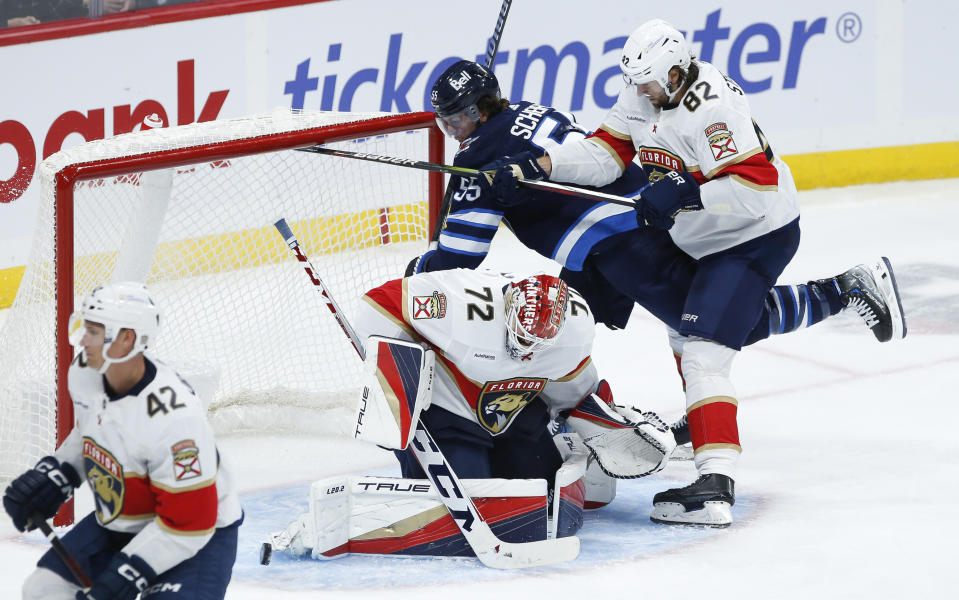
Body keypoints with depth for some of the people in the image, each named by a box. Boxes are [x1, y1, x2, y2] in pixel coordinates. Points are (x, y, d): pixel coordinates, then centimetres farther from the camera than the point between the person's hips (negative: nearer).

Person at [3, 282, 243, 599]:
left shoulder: (173, 416, -35)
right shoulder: (85, 373, -10)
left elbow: (188, 522, -31)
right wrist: (51, 476, 2)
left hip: (200, 534, -8)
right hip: (119, 523, 8)